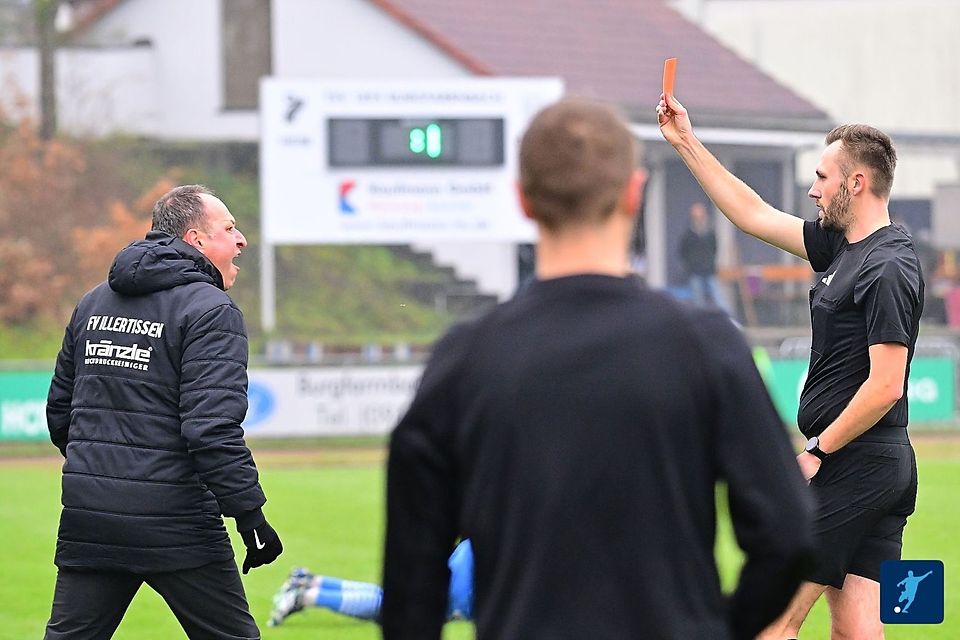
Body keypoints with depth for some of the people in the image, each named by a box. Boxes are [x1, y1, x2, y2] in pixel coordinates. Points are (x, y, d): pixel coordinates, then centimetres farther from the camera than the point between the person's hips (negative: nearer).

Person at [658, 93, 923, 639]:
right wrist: (687, 144, 23)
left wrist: (818, 451, -14)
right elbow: (757, 216, 22)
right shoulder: (841, 246, 12)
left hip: (851, 465, -9)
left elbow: (885, 386, -21)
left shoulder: (887, 269, -16)